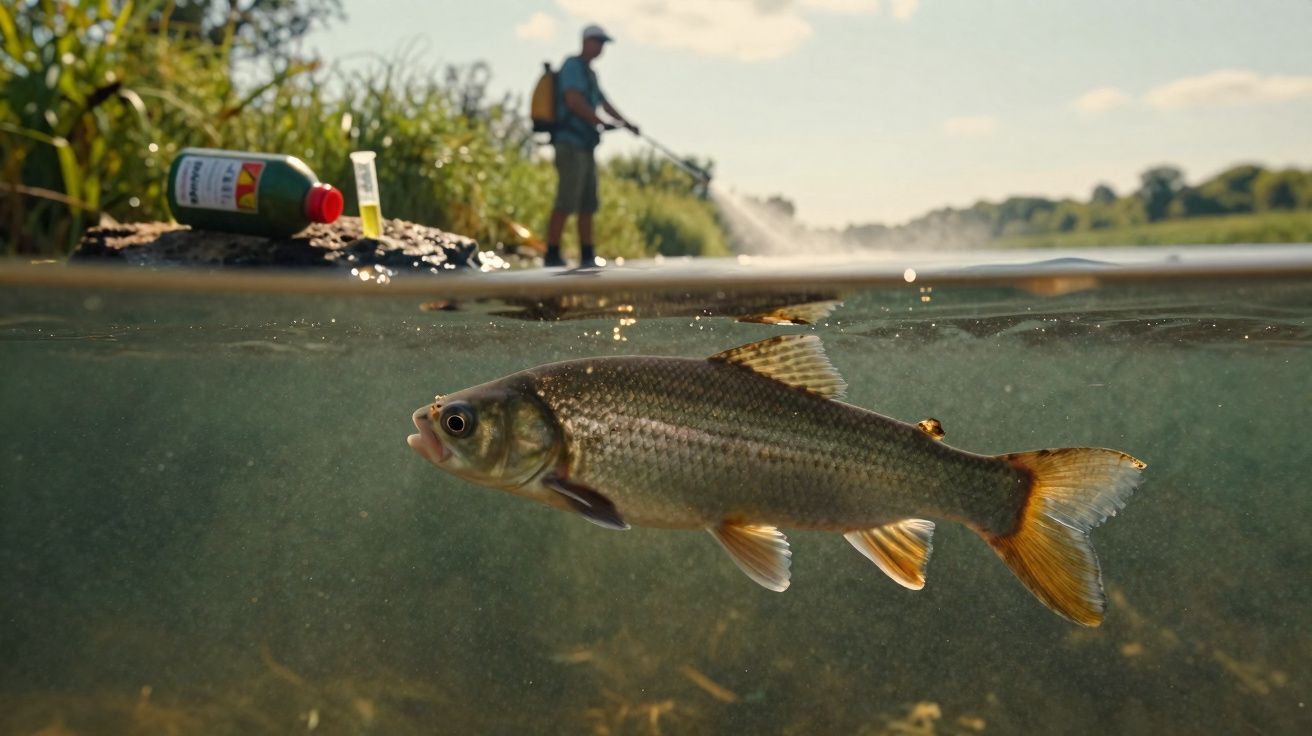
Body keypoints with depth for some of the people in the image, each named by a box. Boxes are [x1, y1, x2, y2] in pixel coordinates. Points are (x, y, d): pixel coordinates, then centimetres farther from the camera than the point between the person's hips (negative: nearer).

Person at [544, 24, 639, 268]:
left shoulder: (589, 73, 23)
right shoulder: (573, 65, -6)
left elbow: (604, 103, 36)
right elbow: (574, 101, -19)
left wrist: (626, 123, 37)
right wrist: (601, 123, -15)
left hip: (585, 147, 10)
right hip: (570, 144, -10)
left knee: (588, 204, 7)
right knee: (566, 203, -14)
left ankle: (587, 257, 10)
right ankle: (552, 255, -14)